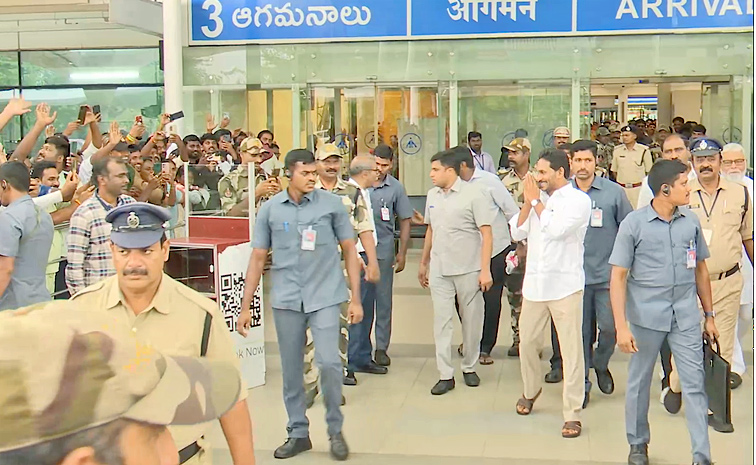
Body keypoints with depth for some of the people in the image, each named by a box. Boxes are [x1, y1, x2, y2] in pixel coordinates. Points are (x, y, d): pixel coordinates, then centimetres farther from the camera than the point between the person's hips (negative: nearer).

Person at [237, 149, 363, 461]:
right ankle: (298, 433, 25)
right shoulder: (270, 209, 4)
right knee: (291, 370, 9)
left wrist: (356, 299, 0)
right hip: (286, 299, 2)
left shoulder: (331, 203, -1)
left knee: (329, 362, -10)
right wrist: (245, 307, 6)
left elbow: (349, 250, 4)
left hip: (325, 297, -2)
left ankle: (335, 430, 12)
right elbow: (258, 258, 8)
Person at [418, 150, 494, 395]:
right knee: (441, 321, 2)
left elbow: (486, 234, -10)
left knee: (471, 321, 8)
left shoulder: (473, 194, -9)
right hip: (439, 270, 4)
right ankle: (445, 375, 8)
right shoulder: (433, 195, 8)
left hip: (468, 270, -4)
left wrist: (485, 270, -16)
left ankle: (469, 368, 25)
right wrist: (423, 263, 21)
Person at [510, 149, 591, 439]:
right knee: (527, 342, 15)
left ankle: (572, 413, 2)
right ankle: (530, 391, 39)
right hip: (534, 283, 6)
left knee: (571, 349, -3)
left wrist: (536, 200, -9)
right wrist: (528, 202, -4)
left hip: (565, 286, -6)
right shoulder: (538, 198, 10)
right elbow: (517, 232, 7)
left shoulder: (578, 200, -6)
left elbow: (555, 230, -20)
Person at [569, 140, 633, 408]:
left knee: (610, 327, 0)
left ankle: (601, 364, 30)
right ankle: (582, 383, 20)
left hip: (607, 275, -1)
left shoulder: (614, 192, -2)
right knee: (580, 331, 7)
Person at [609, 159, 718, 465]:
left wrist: (709, 315, 15)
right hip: (646, 316, -2)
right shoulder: (633, 224, -6)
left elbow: (700, 270, 14)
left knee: (695, 384, 1)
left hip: (686, 316, 2)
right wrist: (621, 326, -13)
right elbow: (618, 277, -7)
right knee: (639, 382, 11)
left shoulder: (691, 221, 5)